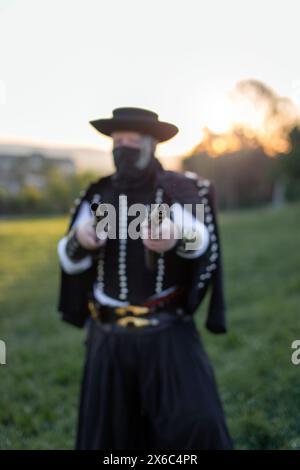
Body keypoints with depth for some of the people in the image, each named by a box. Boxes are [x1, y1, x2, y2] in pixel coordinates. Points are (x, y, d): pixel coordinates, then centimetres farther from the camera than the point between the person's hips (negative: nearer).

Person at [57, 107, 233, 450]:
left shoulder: (181, 190, -4)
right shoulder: (97, 196, 6)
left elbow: (202, 241, -24)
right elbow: (69, 261, 3)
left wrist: (178, 236, -48)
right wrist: (79, 240, -21)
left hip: (169, 332, -3)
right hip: (108, 337, 3)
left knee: (196, 425, -19)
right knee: (108, 434, 12)